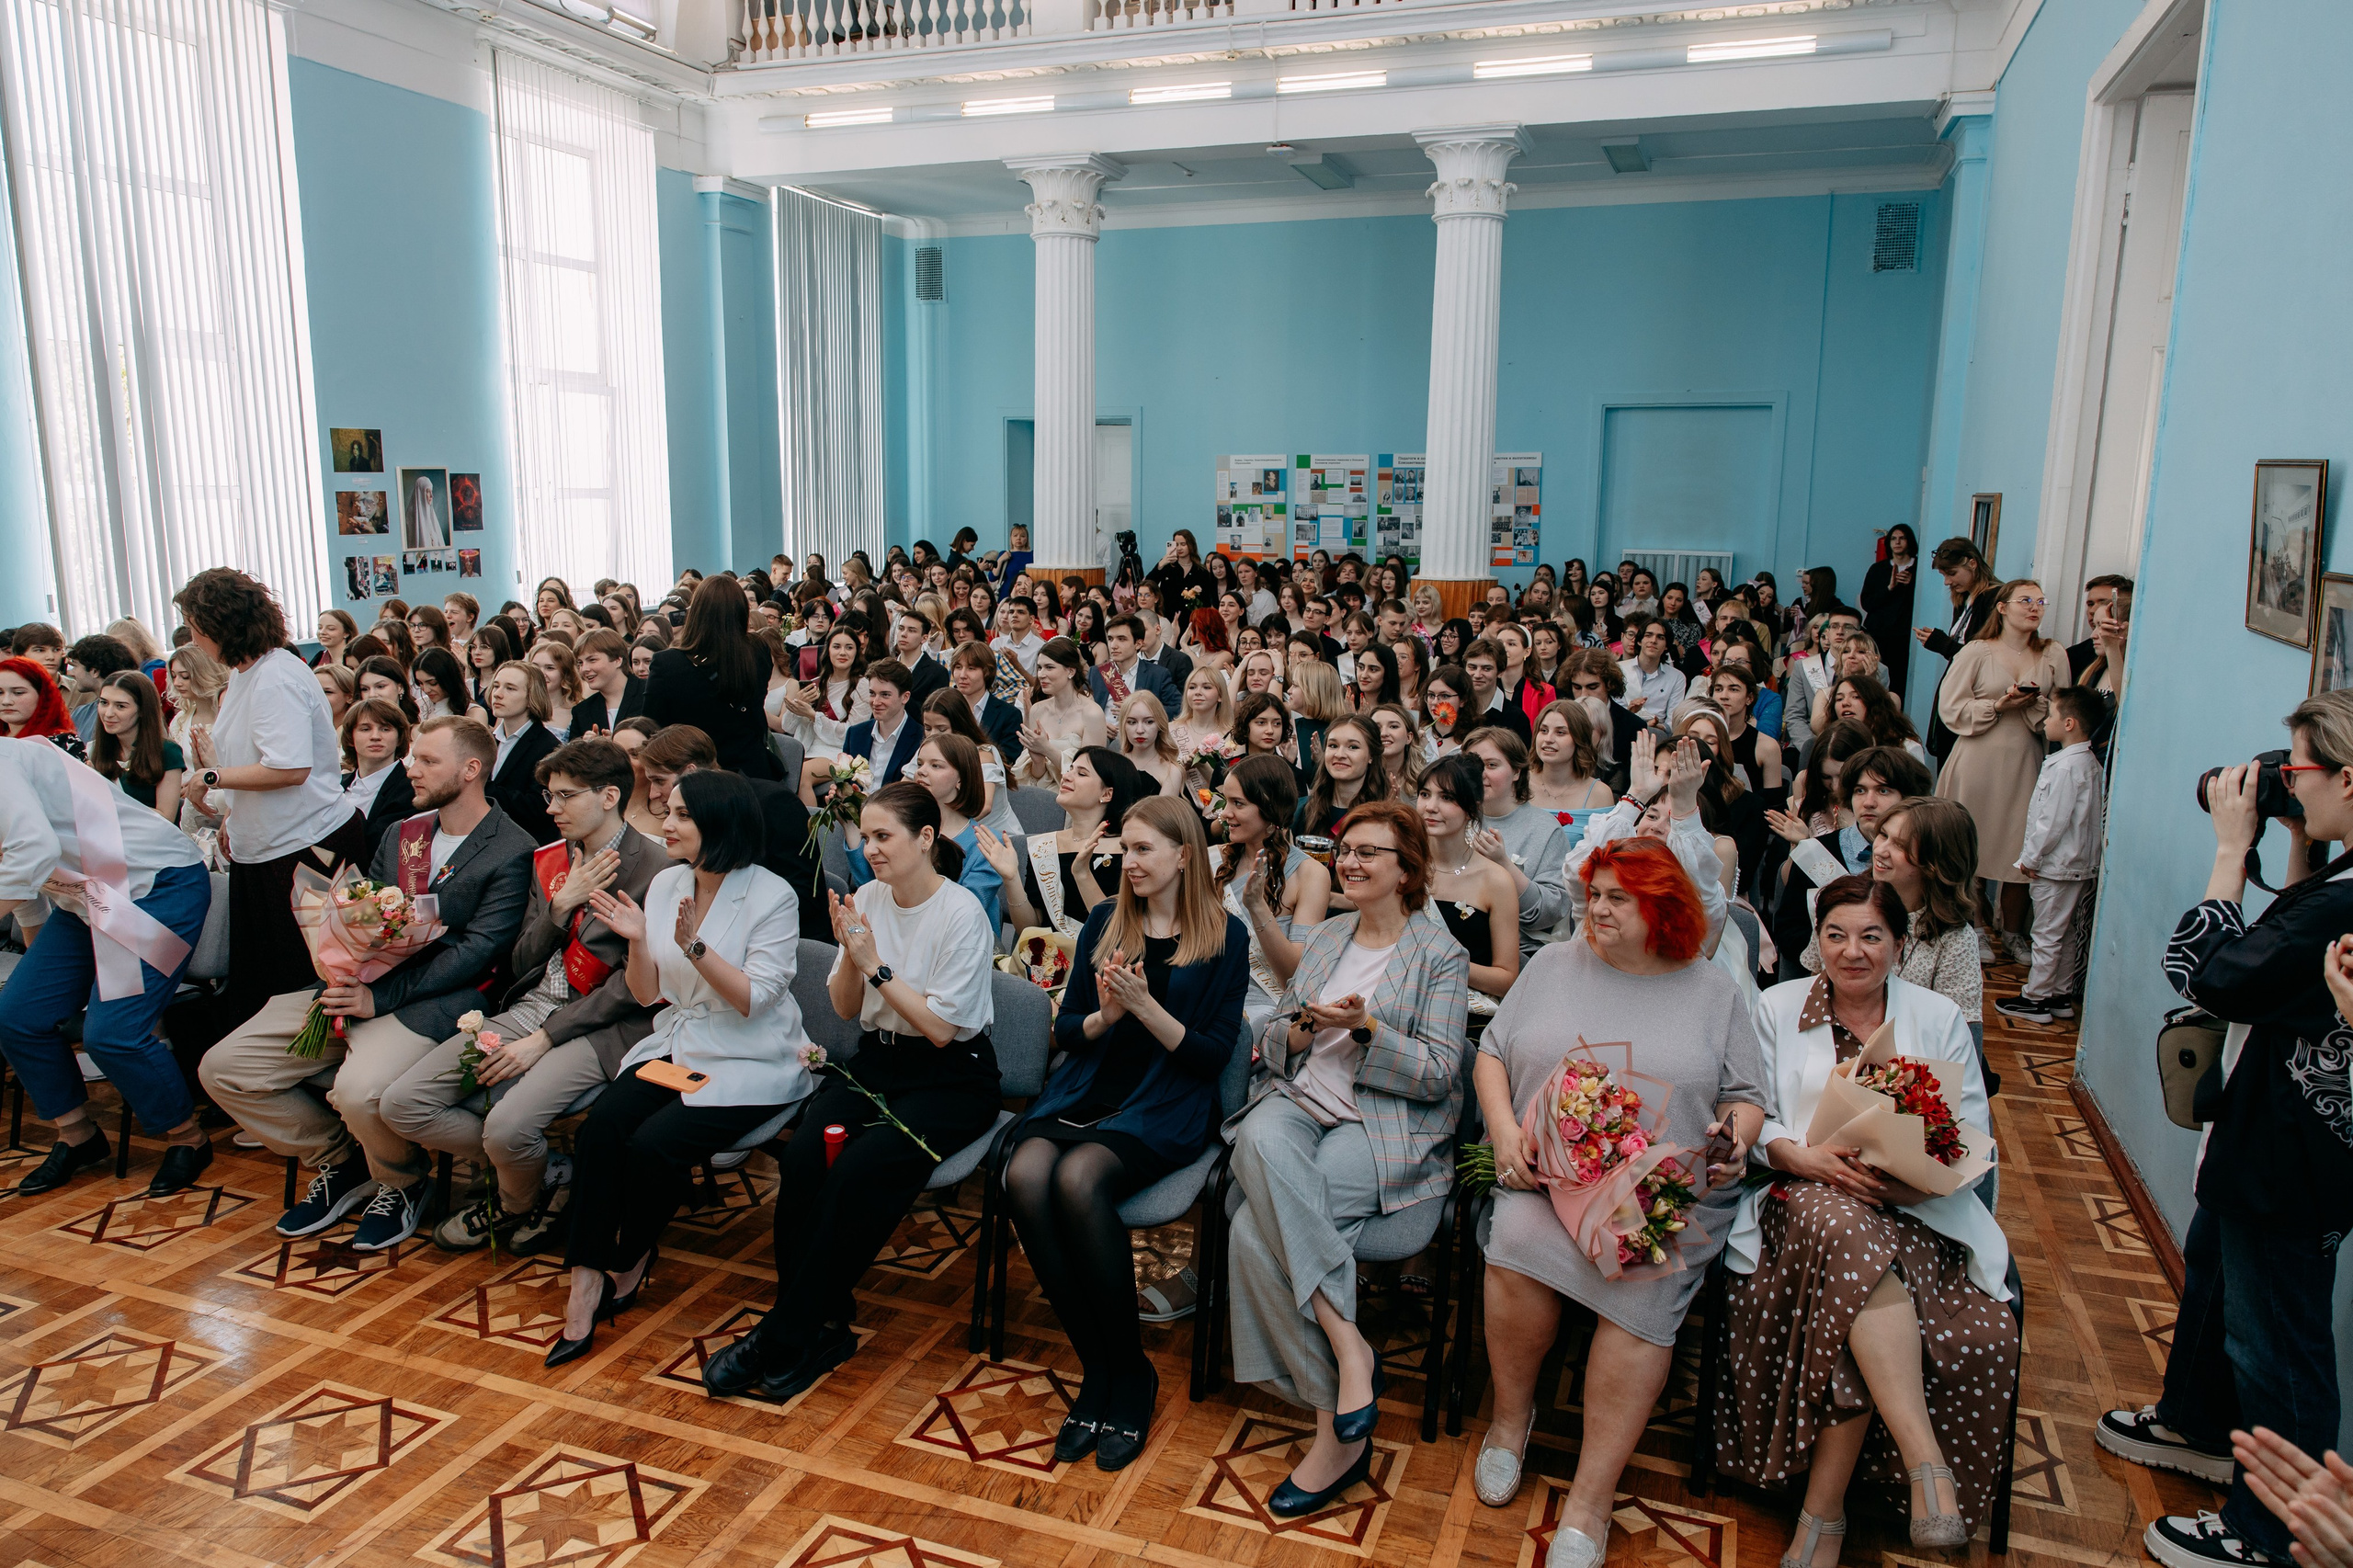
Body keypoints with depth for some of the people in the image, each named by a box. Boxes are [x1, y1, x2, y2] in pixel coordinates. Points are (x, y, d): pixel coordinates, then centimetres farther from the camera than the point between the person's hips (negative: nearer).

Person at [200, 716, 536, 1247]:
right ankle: (339, 1162, 17)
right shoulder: (403, 835, 18)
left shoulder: (512, 852, -7)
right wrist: (342, 977, -6)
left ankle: (403, 1184, 1)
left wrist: (378, 998, -18)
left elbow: (477, 950, -14)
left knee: (360, 1091, -33)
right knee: (224, 1068, -2)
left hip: (435, 1000, -8)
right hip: (358, 984, 8)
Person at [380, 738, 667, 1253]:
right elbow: (522, 964, 12)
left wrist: (544, 1039, -15)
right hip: (527, 1008, 8)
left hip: (600, 1025, -7)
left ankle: (520, 1204, 8)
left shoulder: (654, 869, -11)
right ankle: (519, 1168, 14)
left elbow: (636, 985, -14)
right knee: (401, 1105, -7)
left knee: (507, 1125, -29)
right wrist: (560, 905, -6)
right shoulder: (549, 859, 14)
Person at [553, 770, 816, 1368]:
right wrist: (637, 940, -10)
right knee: (600, 1128, -20)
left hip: (750, 1064, -5)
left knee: (654, 1144, -24)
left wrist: (694, 945, -26)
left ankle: (630, 1262, 4)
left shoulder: (771, 896, -12)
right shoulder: (666, 882, 5)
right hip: (677, 1045, 6)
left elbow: (753, 1000, -16)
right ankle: (587, 1279, -12)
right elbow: (648, 994, 9)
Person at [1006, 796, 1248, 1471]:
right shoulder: (1104, 922, 14)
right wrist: (1103, 1016, -8)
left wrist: (1144, 1006, -15)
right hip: (1085, 1092, 4)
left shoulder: (1225, 936, 3)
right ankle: (1098, 1366, -14)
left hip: (1166, 1106, -4)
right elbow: (1065, 1029, 14)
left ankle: (1130, 1373, -14)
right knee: (1025, 1176, -28)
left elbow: (1214, 1053, -3)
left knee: (1079, 1178, -33)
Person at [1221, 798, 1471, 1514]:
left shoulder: (1440, 956, 4)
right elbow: (1274, 1048, 18)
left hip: (1388, 1127, -5)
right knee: (1261, 1140, -35)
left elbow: (1438, 1075, -4)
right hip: (1302, 1100, 5)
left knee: (1257, 1227, -29)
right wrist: (1305, 1025, -5)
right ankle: (1349, 1348, -30)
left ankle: (1337, 1431, -17)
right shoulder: (1325, 937, 19)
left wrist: (1365, 1028, -17)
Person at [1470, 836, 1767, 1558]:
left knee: (1640, 1287, -30)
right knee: (1517, 1240, -30)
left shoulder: (1714, 991, 12)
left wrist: (1733, 1135, -10)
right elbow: (1492, 1053, 14)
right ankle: (1511, 1417, -3)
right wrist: (1505, 1130, -2)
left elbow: (1748, 1095, 13)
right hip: (1547, 1174, 1)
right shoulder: (1555, 964, 14)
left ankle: (1590, 1500, -18)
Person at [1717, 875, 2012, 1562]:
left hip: (1916, 1212, 1)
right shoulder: (1778, 1007, 12)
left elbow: (1975, 1137, 7)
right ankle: (1927, 1464, -40)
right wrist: (1808, 1158, -16)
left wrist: (1919, 1176, -14)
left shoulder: (1939, 1018, 13)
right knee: (1846, 1228, -38)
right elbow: (1753, 1118, 5)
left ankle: (1823, 1510, -22)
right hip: (1804, 1194, -1)